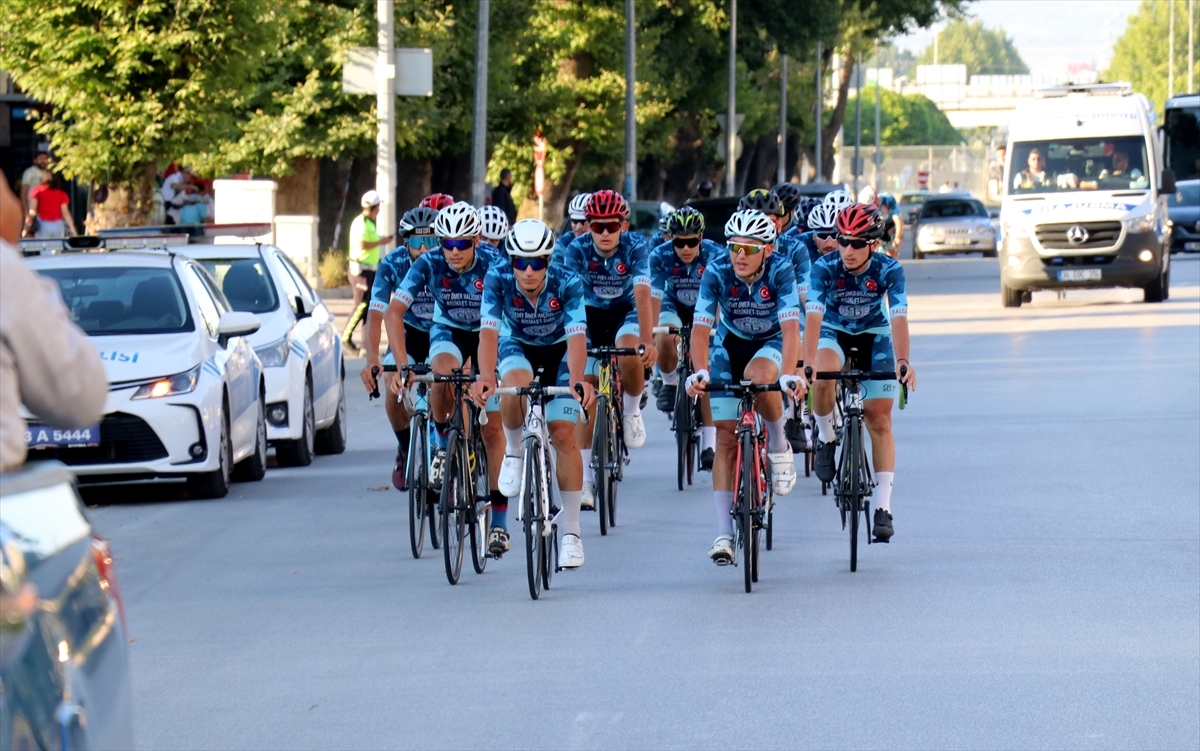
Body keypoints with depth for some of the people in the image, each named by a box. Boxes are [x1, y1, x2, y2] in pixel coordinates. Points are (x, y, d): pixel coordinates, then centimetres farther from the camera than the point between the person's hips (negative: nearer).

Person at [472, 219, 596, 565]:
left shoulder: (568, 284, -31)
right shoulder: (498, 278, -29)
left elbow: (576, 337, -41)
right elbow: (489, 331, -38)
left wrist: (577, 380, -59)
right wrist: (485, 377, -56)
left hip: (559, 352, 0)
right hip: (517, 347, 1)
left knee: (563, 433, -13)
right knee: (515, 385, -36)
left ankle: (571, 533, -5)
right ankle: (514, 453, -7)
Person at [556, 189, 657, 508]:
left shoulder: (635, 247, -23)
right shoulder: (577, 250, -21)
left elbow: (642, 295, -34)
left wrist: (647, 341, -46)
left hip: (627, 313, -1)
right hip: (592, 315, 1)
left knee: (630, 356, -34)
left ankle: (632, 411, -2)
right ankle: (585, 478, -3)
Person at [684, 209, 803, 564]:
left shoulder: (780, 271, -27)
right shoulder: (716, 272, -24)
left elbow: (790, 327, -36)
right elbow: (701, 327, -29)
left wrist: (789, 375, -50)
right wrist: (700, 371, -45)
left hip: (772, 343, -1)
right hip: (730, 345, 2)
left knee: (757, 377, -38)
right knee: (726, 437, -7)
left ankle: (778, 445, -10)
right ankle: (724, 532, -5)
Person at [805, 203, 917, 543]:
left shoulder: (889, 270, -25)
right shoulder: (825, 268, -26)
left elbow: (898, 316, -34)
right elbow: (814, 315, -35)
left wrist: (902, 361, -50)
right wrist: (808, 361, -50)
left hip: (875, 336, 0)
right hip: (834, 332, 0)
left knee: (879, 421, -6)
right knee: (823, 379, -35)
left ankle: (883, 506, -4)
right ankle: (826, 436, -6)